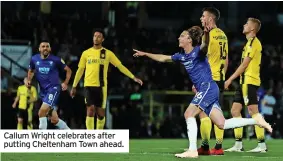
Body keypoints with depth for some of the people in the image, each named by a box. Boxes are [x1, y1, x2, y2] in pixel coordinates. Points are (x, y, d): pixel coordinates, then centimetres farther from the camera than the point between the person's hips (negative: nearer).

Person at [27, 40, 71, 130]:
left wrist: (65, 83, -3)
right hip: (43, 90, 5)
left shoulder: (56, 60, -5)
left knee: (42, 112, -24)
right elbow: (31, 71, 25)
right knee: (55, 119, 7)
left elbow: (68, 70, 7)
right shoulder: (34, 59, 5)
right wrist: (29, 80, 7)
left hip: (54, 88, -5)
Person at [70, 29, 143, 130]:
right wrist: (74, 86, 11)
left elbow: (120, 66, 4)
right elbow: (80, 70, 12)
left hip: (101, 86, 0)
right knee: (90, 110, -13)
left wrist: (133, 77, -2)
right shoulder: (86, 53, 6)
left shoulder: (107, 53, 4)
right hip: (89, 86, 0)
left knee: (101, 113, 4)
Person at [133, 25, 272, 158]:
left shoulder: (198, 51, -8)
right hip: (202, 90, 9)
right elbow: (163, 58, 30)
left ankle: (192, 150, -15)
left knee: (189, 114, -15)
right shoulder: (182, 56, 16)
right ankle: (256, 120, 9)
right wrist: (145, 54, 32)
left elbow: (205, 45, -33)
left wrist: (207, 34, -55)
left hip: (208, 87, -9)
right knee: (222, 124, 3)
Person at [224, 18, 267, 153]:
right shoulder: (250, 42, 19)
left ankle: (262, 145, -10)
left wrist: (230, 79, -11)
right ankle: (238, 145, 9)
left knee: (253, 111, -11)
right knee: (235, 110, 8)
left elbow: (244, 64, -14)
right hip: (244, 82, 10)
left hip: (249, 82, -10)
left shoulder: (254, 42, -10)